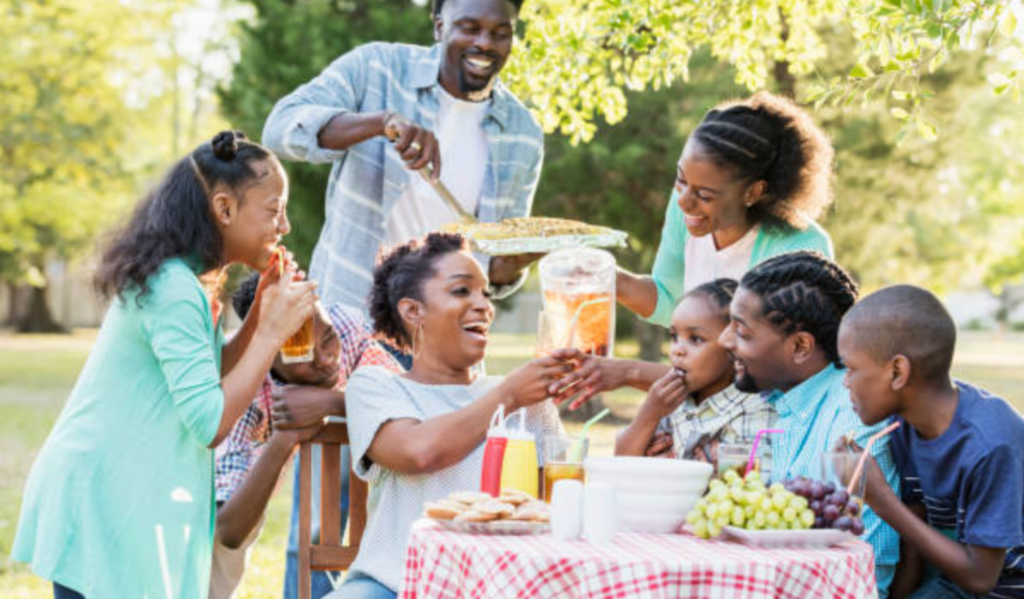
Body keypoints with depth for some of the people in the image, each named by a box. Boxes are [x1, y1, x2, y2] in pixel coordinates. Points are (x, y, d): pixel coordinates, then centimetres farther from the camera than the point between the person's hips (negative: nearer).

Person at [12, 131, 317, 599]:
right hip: (101, 503, -10)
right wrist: (272, 332, -17)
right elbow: (210, 424, -23)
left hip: (116, 497, 10)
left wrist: (261, 310, 6)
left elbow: (208, 377, 14)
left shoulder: (182, 279, 10)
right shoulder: (174, 288, -20)